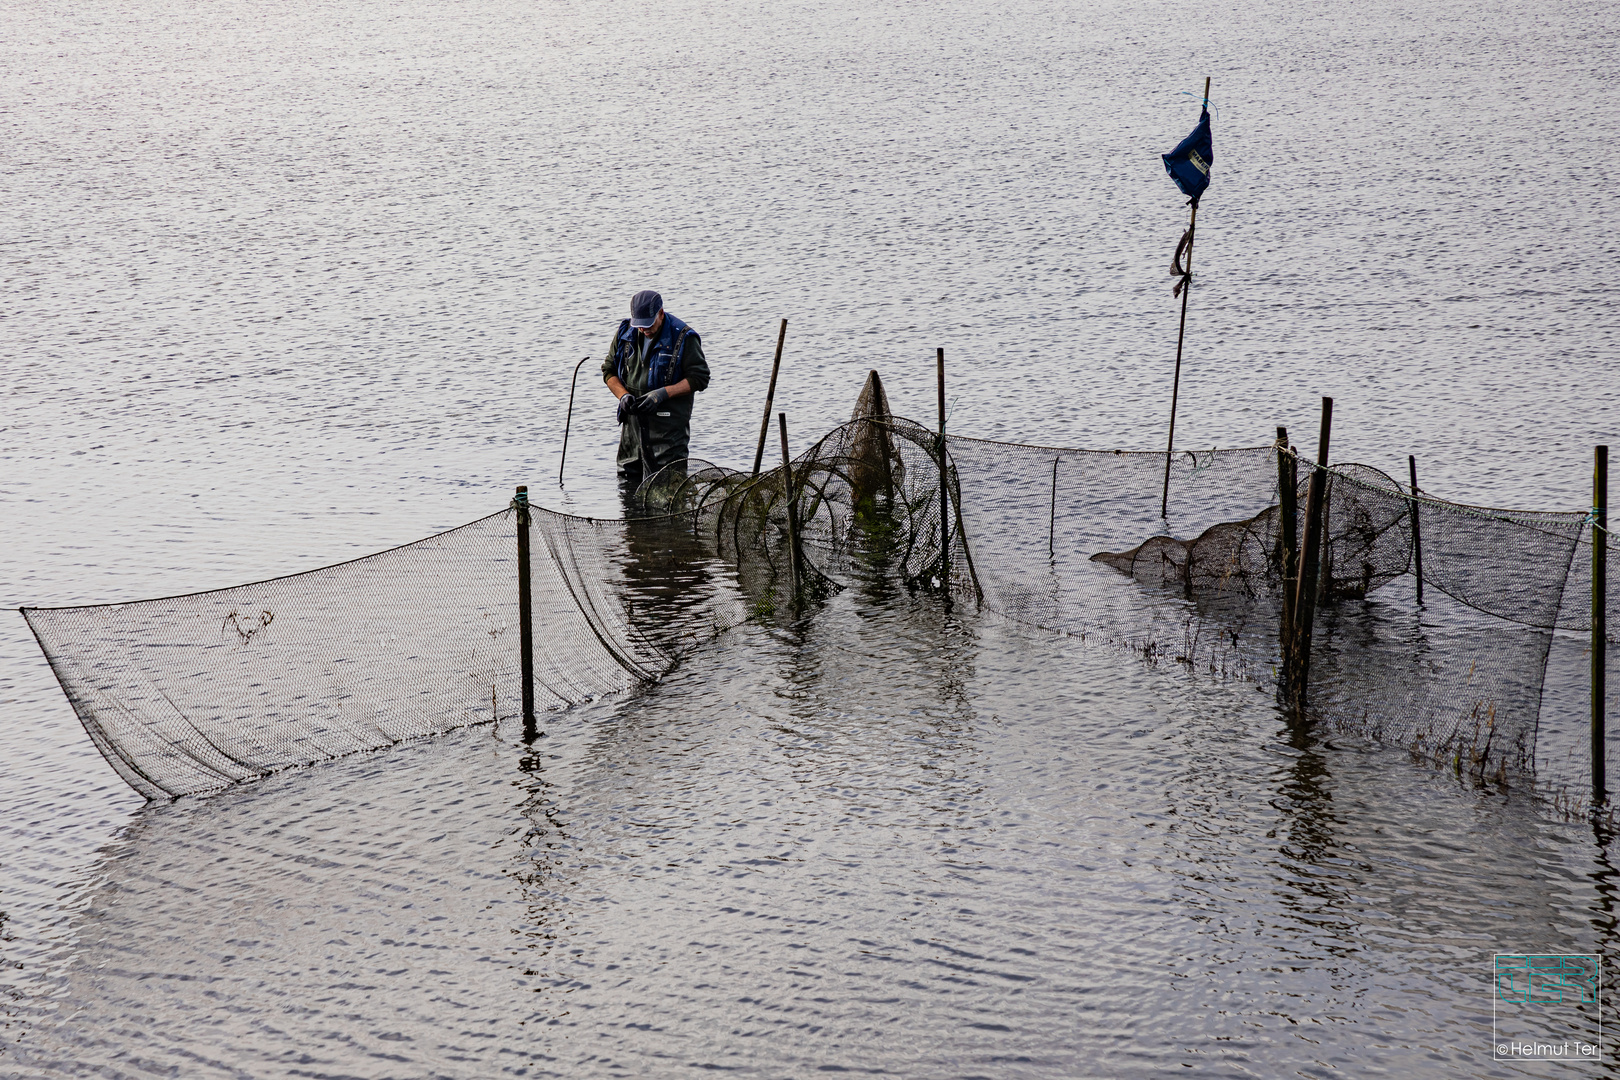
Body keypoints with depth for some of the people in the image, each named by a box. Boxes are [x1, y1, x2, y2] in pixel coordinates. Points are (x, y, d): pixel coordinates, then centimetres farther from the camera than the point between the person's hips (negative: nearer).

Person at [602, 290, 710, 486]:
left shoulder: (683, 337, -9)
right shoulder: (625, 332, 6)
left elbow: (699, 378, -9)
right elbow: (609, 370, 14)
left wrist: (663, 393, -19)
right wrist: (623, 395, -6)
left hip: (668, 427, -5)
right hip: (633, 421, 5)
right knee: (627, 482, 11)